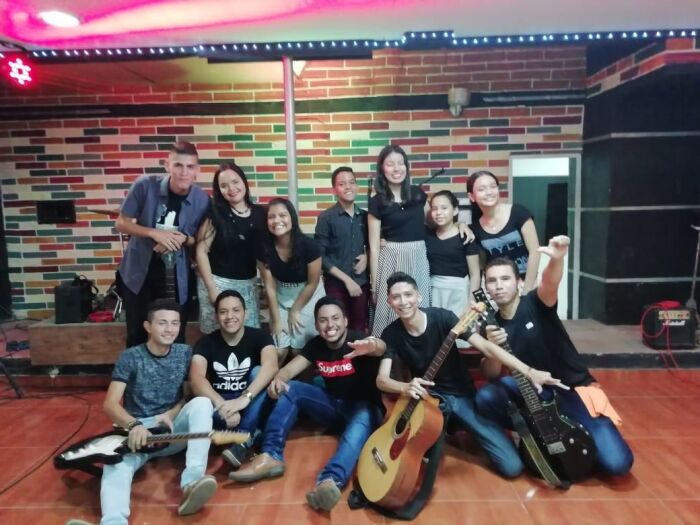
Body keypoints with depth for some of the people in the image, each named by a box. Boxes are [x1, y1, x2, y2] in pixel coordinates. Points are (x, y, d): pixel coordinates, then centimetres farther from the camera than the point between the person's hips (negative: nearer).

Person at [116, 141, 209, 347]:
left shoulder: (201, 199, -12)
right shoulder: (145, 186, -16)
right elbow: (121, 223, -8)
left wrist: (183, 239, -23)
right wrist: (154, 233, -25)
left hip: (175, 277, 0)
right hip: (138, 272, 0)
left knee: (175, 337, 10)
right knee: (137, 335, 14)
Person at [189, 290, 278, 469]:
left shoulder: (259, 336, -9)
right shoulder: (206, 342, -6)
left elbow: (271, 366, -30)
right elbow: (196, 378, -23)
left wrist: (244, 398, -44)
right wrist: (222, 405, -39)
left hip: (252, 409, 0)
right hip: (219, 405, 0)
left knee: (258, 372, -29)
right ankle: (248, 436, -20)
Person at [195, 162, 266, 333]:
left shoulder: (260, 213, 1)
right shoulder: (215, 213, -7)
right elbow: (201, 251, -9)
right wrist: (211, 288, -13)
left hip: (249, 283, 3)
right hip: (218, 282, -3)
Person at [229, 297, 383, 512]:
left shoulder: (358, 340, -16)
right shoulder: (316, 345, 1)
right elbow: (290, 369, -9)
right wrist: (278, 379, -34)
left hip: (363, 407, -5)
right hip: (334, 405, 6)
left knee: (361, 422, -41)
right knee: (289, 388, -11)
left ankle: (330, 481, -65)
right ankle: (271, 456, -23)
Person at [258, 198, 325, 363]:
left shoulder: (308, 245, -26)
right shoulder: (264, 247, -19)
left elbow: (312, 283, -14)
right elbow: (269, 286, -10)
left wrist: (295, 311, -6)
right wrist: (276, 319, -7)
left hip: (308, 295, -2)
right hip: (281, 297, 2)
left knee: (301, 348, -2)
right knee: (279, 351, 0)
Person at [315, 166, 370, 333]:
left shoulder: (365, 216, 5)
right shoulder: (326, 218, -6)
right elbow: (320, 255, -8)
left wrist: (366, 256, -4)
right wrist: (346, 279, -12)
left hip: (362, 282, 3)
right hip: (336, 283, -3)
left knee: (360, 329, 9)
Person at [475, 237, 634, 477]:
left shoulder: (536, 303, -12)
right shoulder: (492, 325, -3)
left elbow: (549, 283, -37)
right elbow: (492, 376, -8)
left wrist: (557, 259, -60)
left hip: (574, 390, -2)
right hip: (534, 392, 3)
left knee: (617, 463, -17)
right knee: (485, 397, -25)